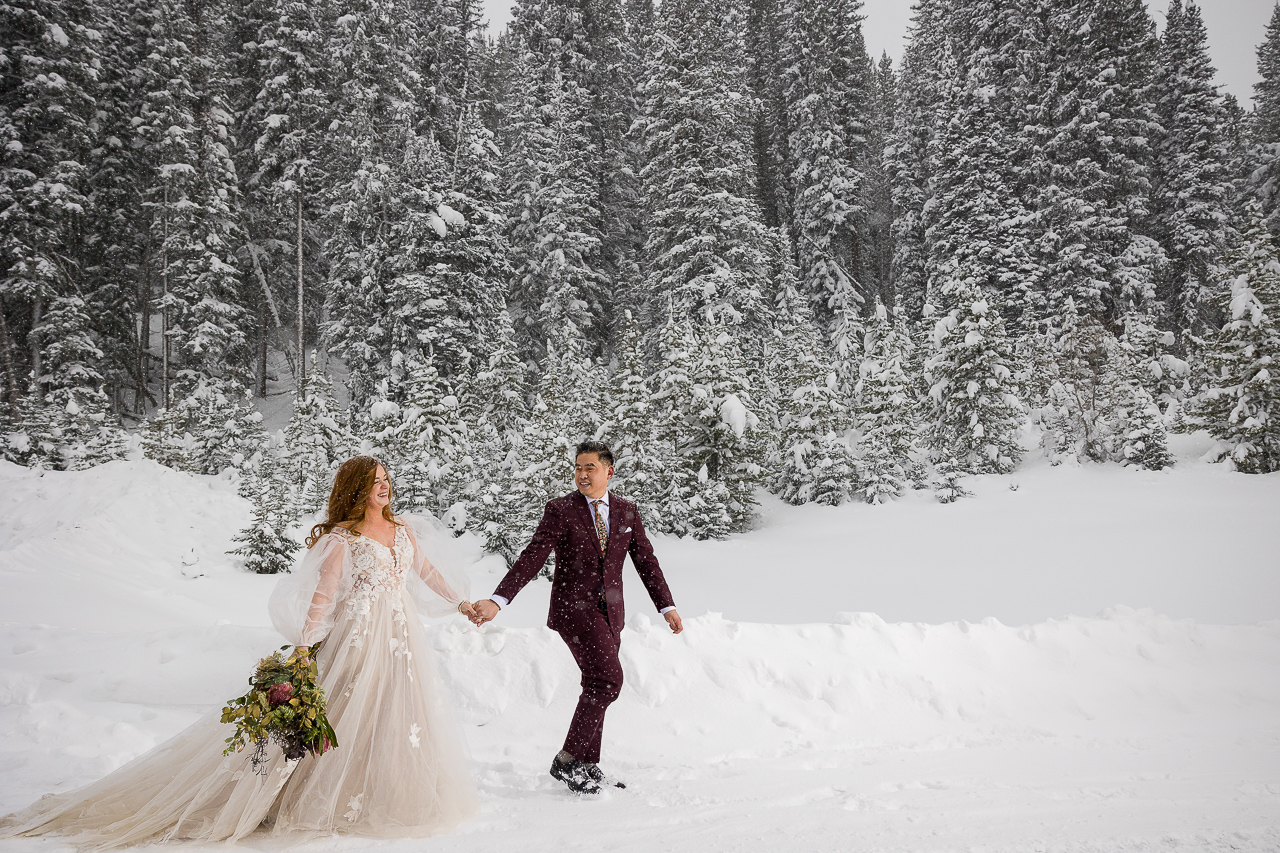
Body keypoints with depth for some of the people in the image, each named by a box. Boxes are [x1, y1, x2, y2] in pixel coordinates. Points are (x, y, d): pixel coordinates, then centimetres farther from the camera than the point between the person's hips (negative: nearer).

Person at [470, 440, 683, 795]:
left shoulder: (627, 512, 7)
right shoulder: (560, 510, -7)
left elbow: (646, 561, 11)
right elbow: (531, 559, -13)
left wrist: (667, 607, 5)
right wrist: (497, 600, -23)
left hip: (610, 612, 5)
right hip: (573, 606, -5)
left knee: (598, 686, 10)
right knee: (608, 678, -17)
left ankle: (588, 766, 23)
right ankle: (566, 760, -6)